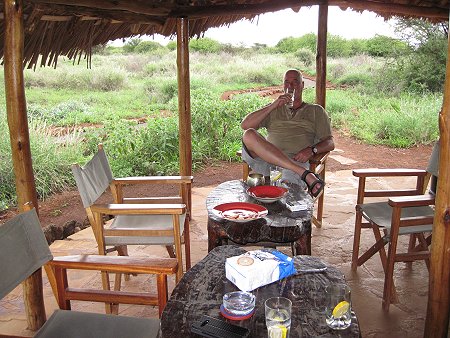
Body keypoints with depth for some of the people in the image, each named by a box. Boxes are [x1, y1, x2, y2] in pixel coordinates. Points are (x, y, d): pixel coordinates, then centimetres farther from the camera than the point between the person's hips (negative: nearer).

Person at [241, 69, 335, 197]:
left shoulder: (316, 111, 26)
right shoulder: (273, 109, 29)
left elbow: (330, 143, 15)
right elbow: (245, 125, 13)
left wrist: (312, 150, -9)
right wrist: (273, 105, 5)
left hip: (296, 161, -4)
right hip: (265, 160, 4)